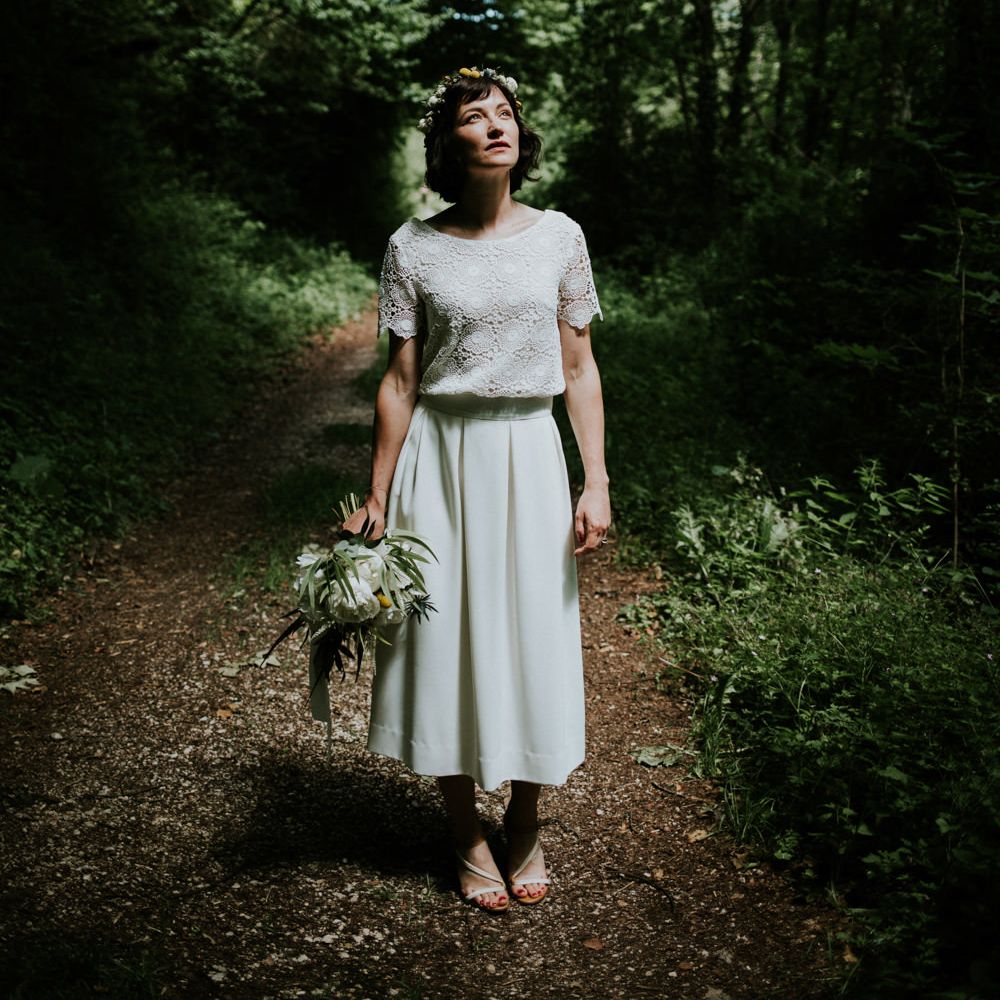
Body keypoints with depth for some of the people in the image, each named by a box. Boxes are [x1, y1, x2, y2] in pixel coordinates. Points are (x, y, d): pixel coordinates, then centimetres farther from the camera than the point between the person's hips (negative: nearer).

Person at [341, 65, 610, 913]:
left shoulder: (558, 236, 2)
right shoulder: (414, 248, -2)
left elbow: (580, 371, 4)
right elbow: (400, 381, 0)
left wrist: (597, 482, -3)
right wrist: (376, 502, -1)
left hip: (530, 460, 1)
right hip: (442, 461, -1)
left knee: (535, 638, 7)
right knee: (449, 637, 5)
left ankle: (527, 825, 29)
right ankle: (468, 837, 24)